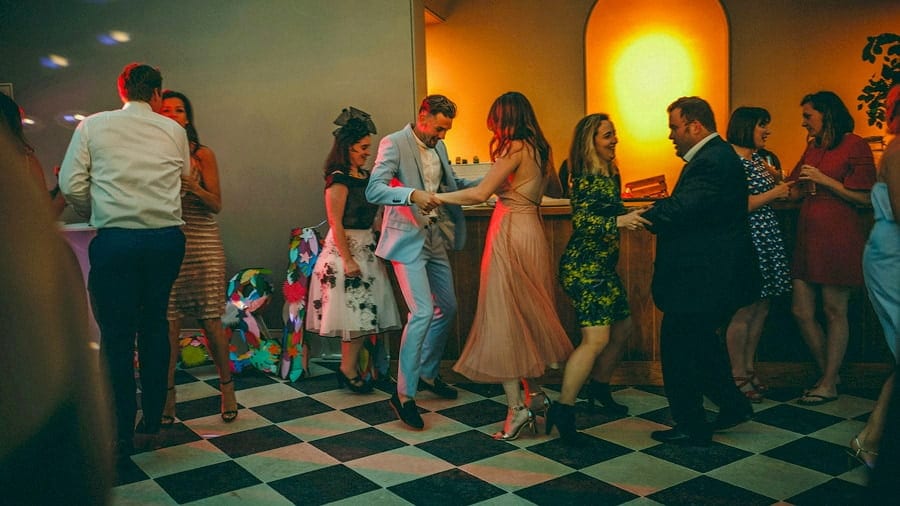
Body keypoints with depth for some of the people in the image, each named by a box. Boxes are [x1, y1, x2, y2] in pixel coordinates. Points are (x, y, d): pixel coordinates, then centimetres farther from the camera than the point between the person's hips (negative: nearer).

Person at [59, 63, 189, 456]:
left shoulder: (93, 125, 5)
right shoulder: (173, 130, 9)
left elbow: (71, 185, -1)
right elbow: (184, 179, 11)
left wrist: (98, 214, 16)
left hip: (115, 240, -2)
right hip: (167, 238, 2)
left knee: (117, 335, 4)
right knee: (155, 326, 13)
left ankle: (121, 434, 11)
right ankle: (151, 425, 18)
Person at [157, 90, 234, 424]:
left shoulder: (202, 155, 4)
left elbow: (216, 204, -1)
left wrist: (192, 186, -17)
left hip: (202, 245, -1)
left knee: (210, 321, 0)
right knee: (168, 322, 1)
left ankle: (227, 385, 16)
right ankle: (167, 393, 12)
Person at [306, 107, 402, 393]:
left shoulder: (365, 176, 11)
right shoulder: (338, 180, -13)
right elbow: (336, 224, -16)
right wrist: (347, 260, -18)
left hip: (366, 247, 8)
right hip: (345, 249, -8)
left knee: (363, 312, 9)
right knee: (356, 310, -4)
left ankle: (351, 368, 18)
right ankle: (348, 370, 9)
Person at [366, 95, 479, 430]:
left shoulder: (438, 147, 11)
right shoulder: (393, 144, -12)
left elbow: (452, 183, 24)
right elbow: (374, 190, -22)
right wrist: (412, 194, -39)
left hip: (435, 238, 8)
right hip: (407, 240, -8)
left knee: (447, 308, 15)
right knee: (423, 312, -16)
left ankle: (428, 373, 34)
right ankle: (404, 395, -7)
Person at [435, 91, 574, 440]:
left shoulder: (515, 148, -11)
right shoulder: (540, 149, 12)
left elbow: (480, 194, -18)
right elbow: (556, 190, 27)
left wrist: (437, 197, -8)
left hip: (510, 234, -8)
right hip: (532, 231, 8)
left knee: (503, 317, -3)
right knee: (531, 314, 13)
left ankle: (516, 405, -4)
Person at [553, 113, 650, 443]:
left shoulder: (610, 174, 13)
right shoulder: (585, 177, -14)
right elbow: (582, 220, -23)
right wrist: (619, 221, -35)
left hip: (603, 265, 10)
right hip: (584, 267, -10)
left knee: (622, 328, 17)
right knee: (596, 338, -17)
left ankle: (599, 388, 35)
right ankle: (563, 408, -14)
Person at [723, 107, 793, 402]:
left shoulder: (756, 159, 16)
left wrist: (776, 179, 12)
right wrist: (774, 193, -12)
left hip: (765, 239, 10)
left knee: (761, 308, 12)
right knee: (745, 311, -3)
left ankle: (749, 370, 23)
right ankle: (738, 377, 8)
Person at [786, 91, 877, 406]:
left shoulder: (853, 145, -4)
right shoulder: (812, 147, 17)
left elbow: (864, 197, -9)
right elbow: (796, 192, 18)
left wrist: (824, 179, -13)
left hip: (838, 237, -7)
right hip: (808, 235, 7)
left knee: (834, 311, 1)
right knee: (801, 311, 6)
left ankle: (829, 385, 12)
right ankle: (828, 374, 23)